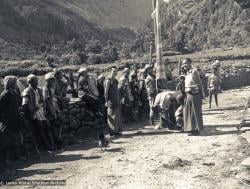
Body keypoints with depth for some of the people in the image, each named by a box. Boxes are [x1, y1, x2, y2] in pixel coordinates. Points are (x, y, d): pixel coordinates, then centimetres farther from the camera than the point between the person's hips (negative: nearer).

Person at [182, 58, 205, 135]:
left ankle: (197, 129, 6)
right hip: (188, 95, 9)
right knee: (188, 112, 10)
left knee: (196, 112, -1)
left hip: (195, 95, -8)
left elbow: (199, 84, -9)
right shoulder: (187, 74, 14)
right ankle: (192, 129, 21)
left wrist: (202, 95, -11)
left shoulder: (194, 72, -9)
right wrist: (186, 96, 17)